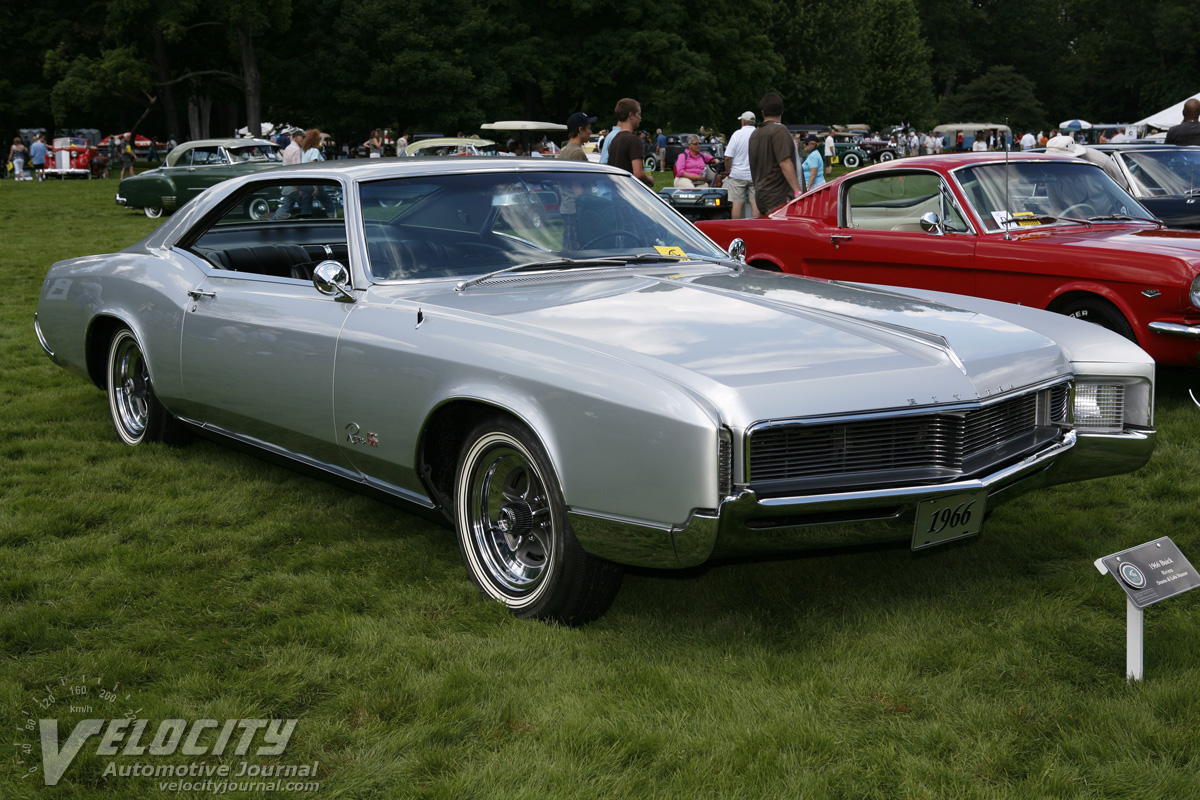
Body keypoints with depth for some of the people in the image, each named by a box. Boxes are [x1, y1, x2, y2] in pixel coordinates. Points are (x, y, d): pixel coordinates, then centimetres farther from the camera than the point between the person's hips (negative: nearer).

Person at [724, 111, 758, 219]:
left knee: (737, 203, 2)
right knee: (755, 204, 2)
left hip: (738, 174, -1)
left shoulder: (737, 134, -5)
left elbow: (728, 157, -8)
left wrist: (728, 170, 7)